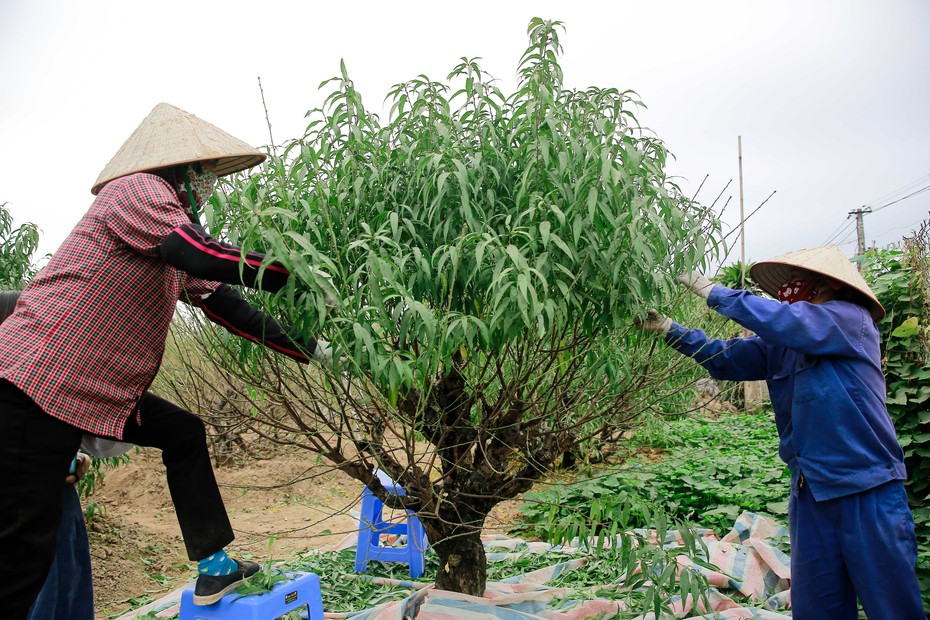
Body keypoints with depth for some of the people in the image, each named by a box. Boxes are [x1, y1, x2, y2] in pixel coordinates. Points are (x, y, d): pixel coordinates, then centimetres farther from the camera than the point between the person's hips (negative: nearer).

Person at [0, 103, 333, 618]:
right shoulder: (138, 190, -10)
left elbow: (224, 304, 16)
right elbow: (204, 256, -26)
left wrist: (308, 350, 14)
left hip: (100, 390, 10)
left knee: (185, 434, 16)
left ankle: (212, 567, 20)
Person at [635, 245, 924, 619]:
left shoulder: (851, 319, -6)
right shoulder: (779, 348, 13)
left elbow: (785, 322, -22)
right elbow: (725, 359, 15)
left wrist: (713, 292, -16)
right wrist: (669, 329, 6)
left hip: (867, 490, -6)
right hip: (810, 491, 6)